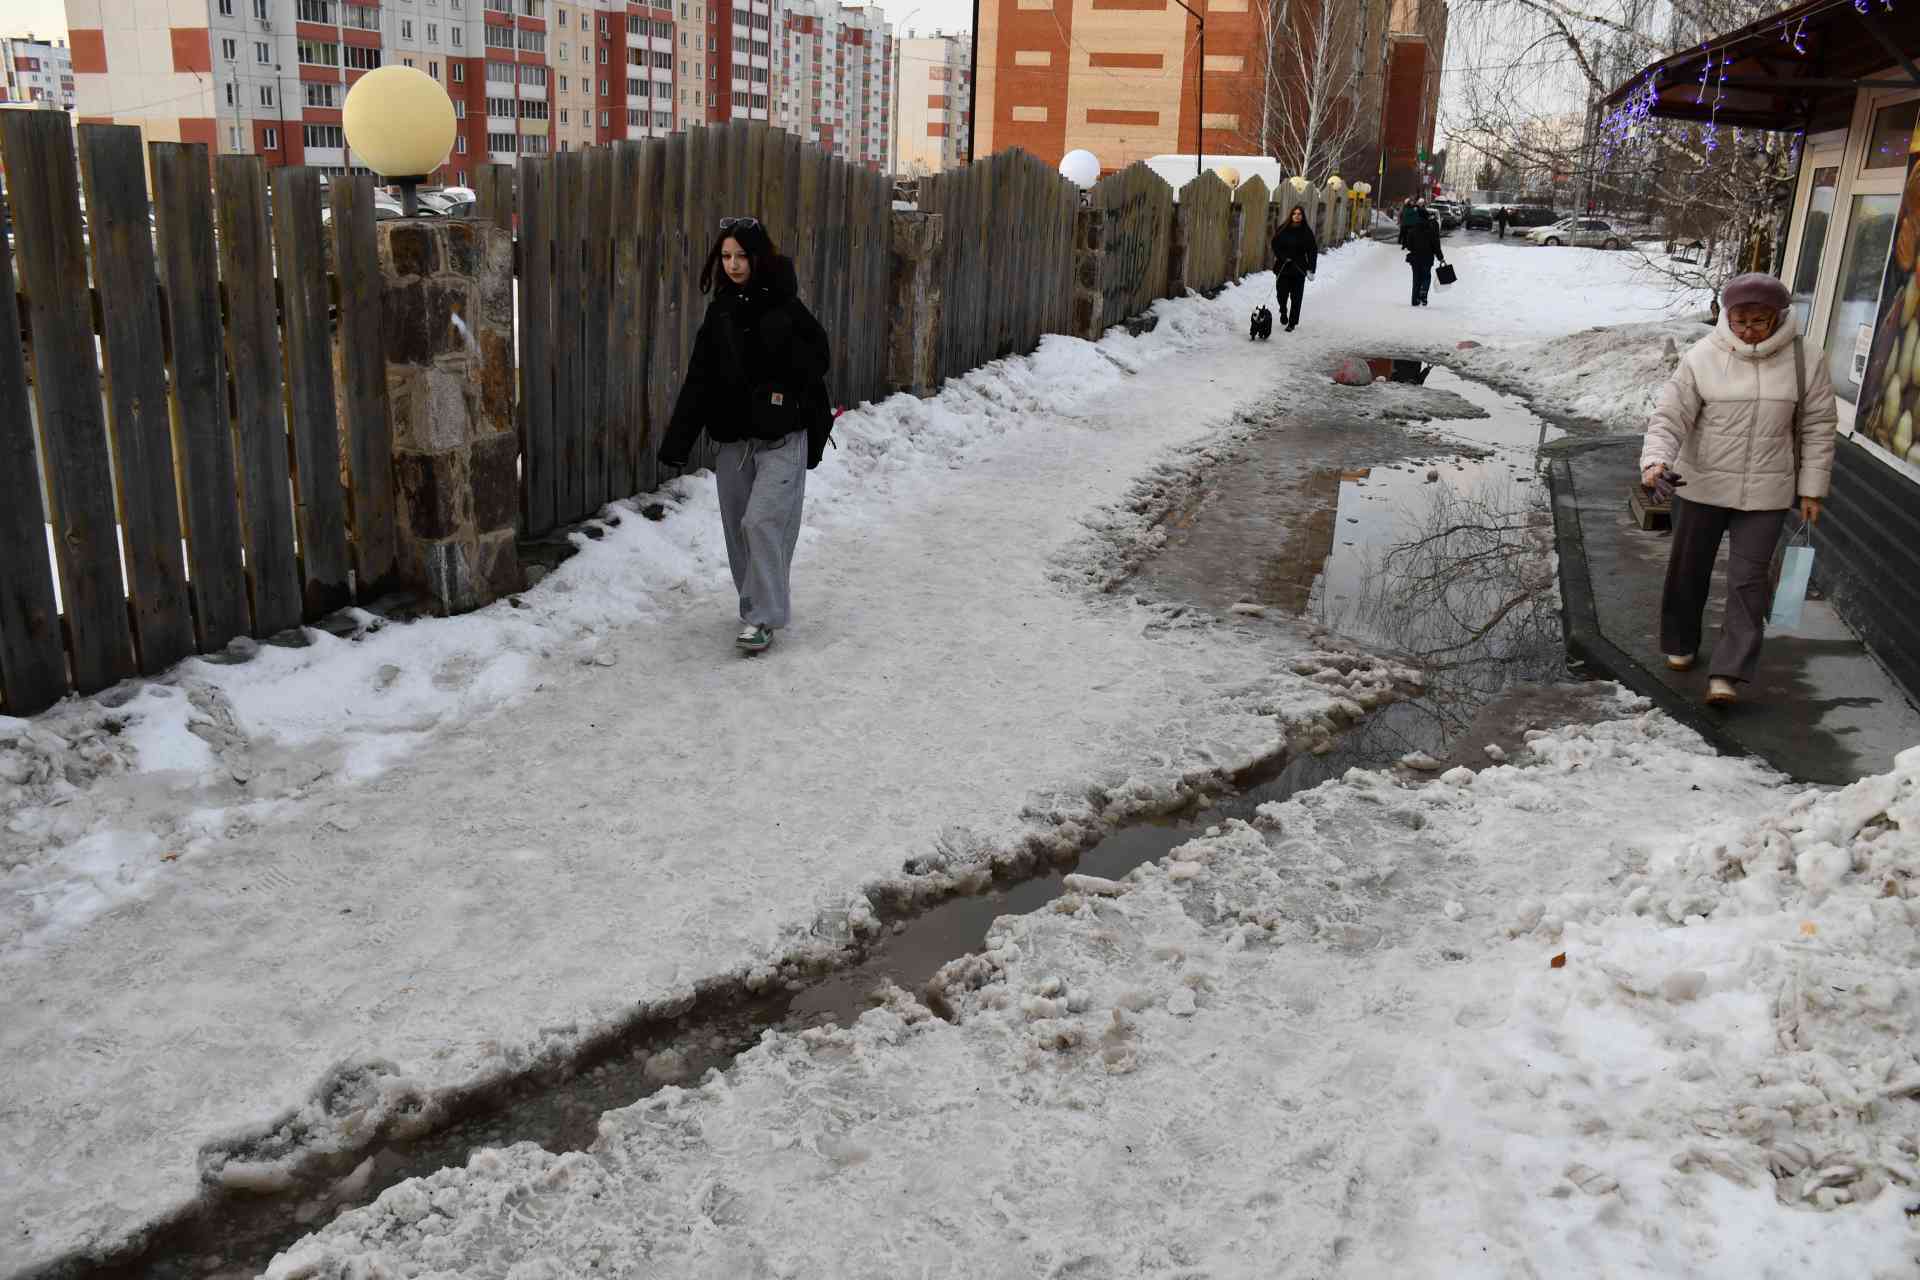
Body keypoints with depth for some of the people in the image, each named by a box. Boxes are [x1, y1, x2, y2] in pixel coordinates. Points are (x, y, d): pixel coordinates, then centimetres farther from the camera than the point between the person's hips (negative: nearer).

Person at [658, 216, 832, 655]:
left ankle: (763, 616, -4)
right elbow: (699, 380, 6)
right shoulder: (719, 311, 8)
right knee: (738, 527, 10)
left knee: (762, 521, -13)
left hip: (780, 437, -5)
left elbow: (819, 357, -2)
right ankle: (755, 606, 26)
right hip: (733, 437, 6)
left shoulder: (784, 306, -7)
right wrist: (677, 440, 1)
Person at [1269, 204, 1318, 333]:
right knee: (1282, 293, 0)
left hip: (1299, 269, -1)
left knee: (1296, 297, 1)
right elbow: (1275, 245, 3)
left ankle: (1292, 323, 11)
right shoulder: (1283, 229, 0)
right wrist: (1283, 257, -13)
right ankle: (1283, 311, 33)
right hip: (1283, 268, 1)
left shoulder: (1306, 232, -1)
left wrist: (1311, 269, -8)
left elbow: (1313, 251, 0)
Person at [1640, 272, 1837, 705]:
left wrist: (1812, 489, 2)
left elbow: (1818, 429, 3)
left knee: (1748, 580, -3)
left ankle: (1728, 674, -3)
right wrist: (1656, 460, -29)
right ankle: (1680, 644, 35)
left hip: (1766, 494, 0)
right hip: (1701, 486, 0)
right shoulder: (1702, 357, -9)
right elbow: (1668, 417, -11)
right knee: (1688, 571, 13)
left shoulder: (1805, 360, -4)